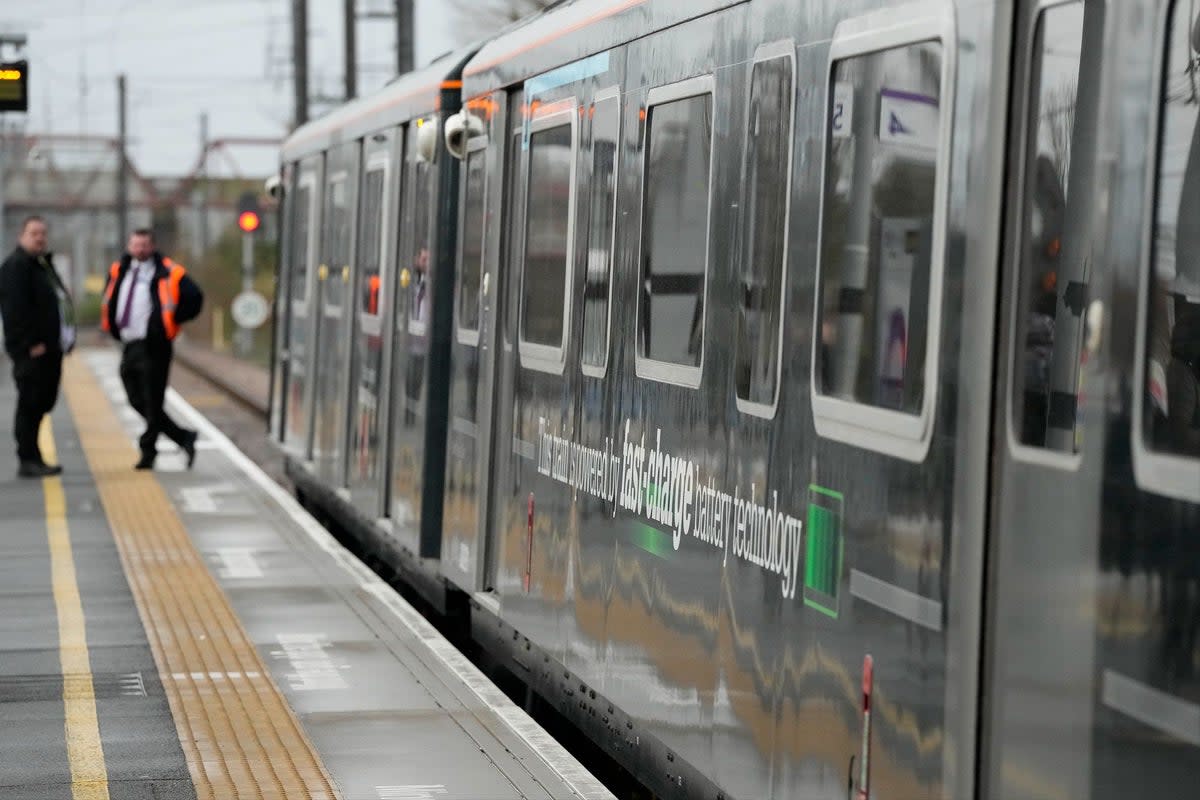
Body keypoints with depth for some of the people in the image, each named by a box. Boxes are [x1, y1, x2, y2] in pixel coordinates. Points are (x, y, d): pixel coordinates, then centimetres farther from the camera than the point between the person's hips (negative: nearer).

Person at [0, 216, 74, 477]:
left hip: (49, 348, 10)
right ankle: (29, 460, -4)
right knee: (31, 404, -7)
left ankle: (31, 459, 18)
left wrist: (65, 339, 16)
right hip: (33, 351, -10)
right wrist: (32, 344, -22)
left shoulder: (43, 264, 21)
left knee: (41, 404, 12)